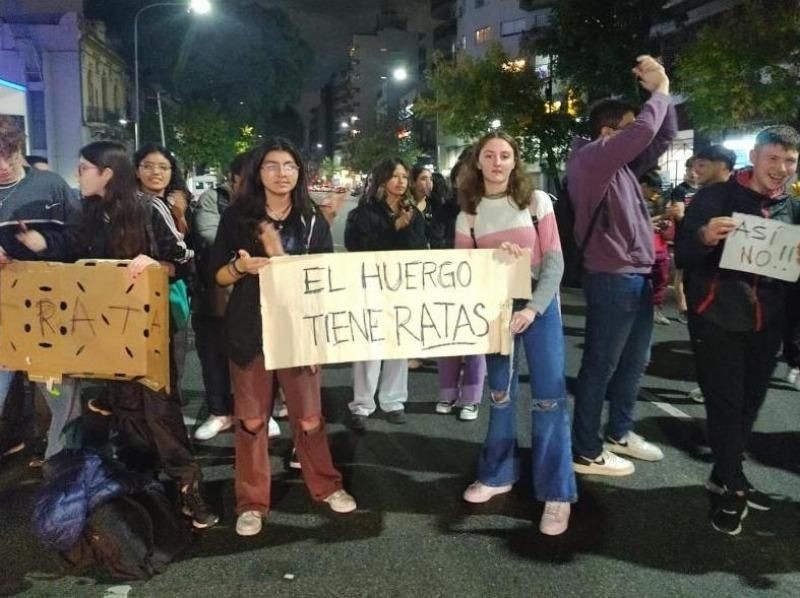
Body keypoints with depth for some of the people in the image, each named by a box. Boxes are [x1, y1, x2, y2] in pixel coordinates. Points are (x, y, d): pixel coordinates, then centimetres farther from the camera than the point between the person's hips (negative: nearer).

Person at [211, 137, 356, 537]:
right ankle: (252, 502, 18)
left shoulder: (313, 221, 5)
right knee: (251, 419, 5)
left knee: (308, 416, 5)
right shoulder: (236, 216, 2)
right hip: (250, 330, 0)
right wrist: (241, 266, -17)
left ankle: (326, 486, 26)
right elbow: (218, 275, 2)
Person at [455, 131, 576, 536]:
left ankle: (557, 493, 2)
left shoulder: (537, 202, -1)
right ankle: (498, 474, 25)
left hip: (540, 305, -2)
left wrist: (533, 308, -18)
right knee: (500, 393, 10)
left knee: (548, 396, -6)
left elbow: (554, 261, -6)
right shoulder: (468, 214, 5)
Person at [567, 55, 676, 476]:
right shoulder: (591, 157, -11)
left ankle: (620, 433, 34)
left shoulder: (622, 166, 14)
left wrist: (662, 92, 10)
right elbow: (644, 130, -22)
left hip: (637, 276, 9)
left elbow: (661, 137, 22)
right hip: (612, 280, -9)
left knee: (633, 362, 18)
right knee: (600, 366, -2)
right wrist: (659, 91, -5)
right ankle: (585, 452, 9)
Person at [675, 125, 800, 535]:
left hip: (767, 322, 6)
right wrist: (703, 237, -31)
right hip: (718, 318, -5)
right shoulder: (715, 197, -6)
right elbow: (683, 255, -9)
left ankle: (725, 476, 30)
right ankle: (731, 487, 13)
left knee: (749, 402, 13)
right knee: (725, 403, -3)